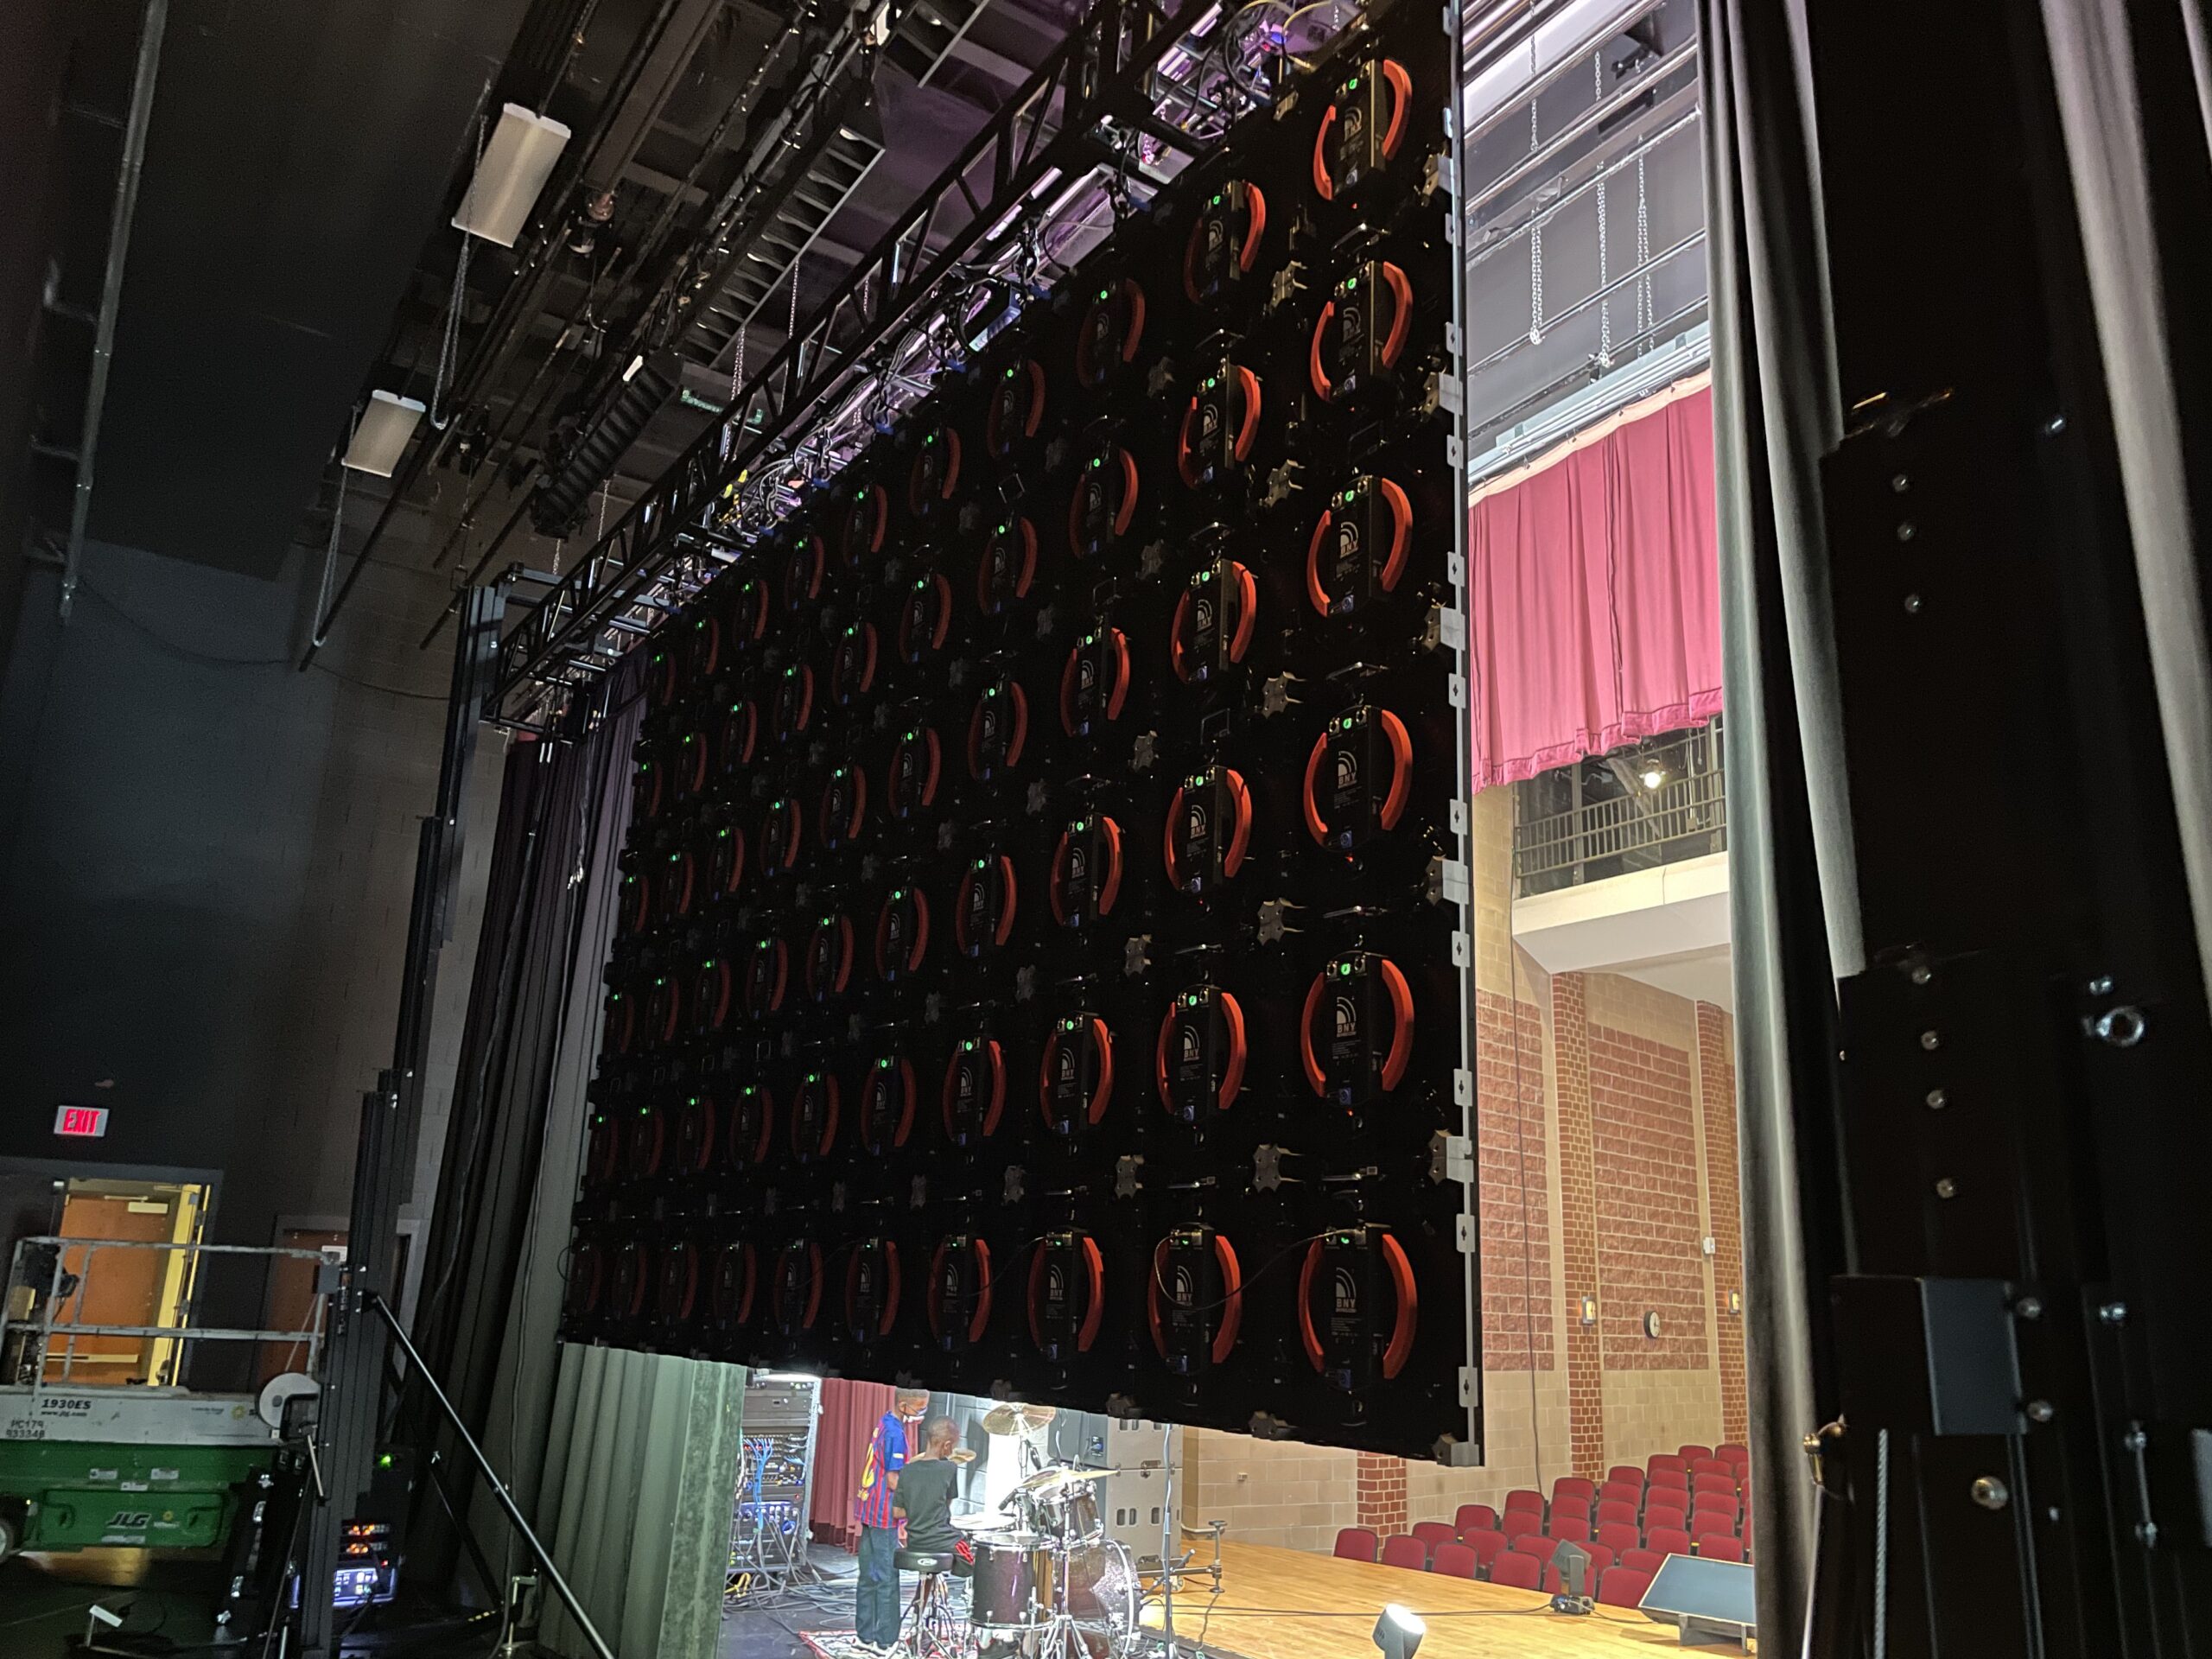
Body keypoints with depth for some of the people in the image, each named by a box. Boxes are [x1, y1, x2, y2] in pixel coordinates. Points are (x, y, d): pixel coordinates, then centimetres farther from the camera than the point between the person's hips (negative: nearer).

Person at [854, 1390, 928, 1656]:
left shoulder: (883, 1425, 9)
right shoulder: (895, 1433, -20)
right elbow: (894, 1480, -20)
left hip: (869, 1511, 9)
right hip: (884, 1517, -9)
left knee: (869, 1576, 15)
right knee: (887, 1580, -1)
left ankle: (865, 1635, 22)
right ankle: (884, 1643, 6)